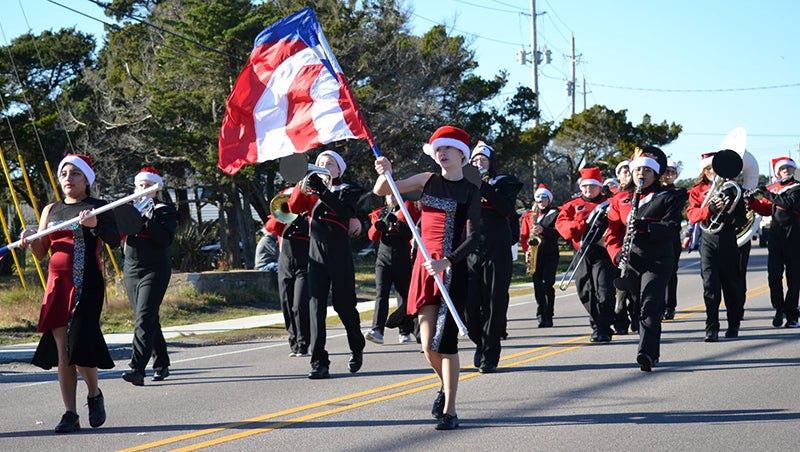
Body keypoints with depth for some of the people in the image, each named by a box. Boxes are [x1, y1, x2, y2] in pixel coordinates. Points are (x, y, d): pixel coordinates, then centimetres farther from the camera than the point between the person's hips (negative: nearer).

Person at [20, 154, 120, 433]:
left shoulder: (98, 208, 3)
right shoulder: (51, 210, 16)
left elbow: (114, 241, -10)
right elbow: (40, 253, 15)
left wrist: (95, 224, -27)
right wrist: (31, 240, -6)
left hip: (87, 285, -4)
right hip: (57, 284, 5)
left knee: (79, 346, -12)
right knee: (61, 350, 0)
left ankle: (95, 395, 15)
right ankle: (70, 414, 4)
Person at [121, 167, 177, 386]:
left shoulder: (165, 210, 0)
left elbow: (166, 240, -14)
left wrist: (147, 219, -20)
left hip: (154, 271, -6)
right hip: (131, 270, 6)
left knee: (144, 320, -16)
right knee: (150, 321, 12)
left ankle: (137, 369, -23)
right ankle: (161, 365, 23)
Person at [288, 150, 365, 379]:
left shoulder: (346, 190, 3)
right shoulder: (311, 193, 15)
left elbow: (345, 212, -17)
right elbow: (294, 208, 0)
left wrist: (322, 191, -29)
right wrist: (302, 185, -17)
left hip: (339, 254, -3)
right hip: (316, 253, 3)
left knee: (344, 305, 4)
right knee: (316, 306, -6)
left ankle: (357, 349, 30)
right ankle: (319, 362, -8)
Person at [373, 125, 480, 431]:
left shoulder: (470, 191, -3)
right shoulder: (428, 181, 8)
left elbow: (473, 237, -11)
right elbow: (380, 191, 11)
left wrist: (446, 262, -24)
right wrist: (385, 173, -12)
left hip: (452, 270, -3)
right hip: (425, 268, 3)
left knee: (446, 341, -7)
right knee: (428, 345, 1)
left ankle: (449, 410, -1)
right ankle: (445, 386, 30)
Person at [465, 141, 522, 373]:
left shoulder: (504, 183, 7)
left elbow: (508, 208, -12)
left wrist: (484, 186, -16)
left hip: (497, 252, -3)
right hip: (470, 252, 3)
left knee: (494, 304, -4)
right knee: (469, 304, -1)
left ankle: (489, 356, 3)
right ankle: (481, 343, 25)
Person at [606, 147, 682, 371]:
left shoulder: (668, 197, 1)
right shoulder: (620, 199, 12)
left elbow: (673, 228, -12)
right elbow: (612, 231, 9)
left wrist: (645, 226, -27)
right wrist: (617, 253, -10)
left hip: (658, 262, -5)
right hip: (631, 261, 5)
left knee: (650, 307, -16)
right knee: (639, 306, 11)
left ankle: (647, 352, -26)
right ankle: (653, 352, 24)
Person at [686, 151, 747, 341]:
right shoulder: (697, 191, 8)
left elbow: (742, 215, 6)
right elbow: (692, 214, -6)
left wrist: (732, 219, -16)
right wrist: (710, 209, -24)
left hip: (728, 240, 1)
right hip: (708, 240, -1)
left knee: (732, 283, 6)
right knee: (710, 284, -9)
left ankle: (734, 325, 19)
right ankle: (712, 329, -11)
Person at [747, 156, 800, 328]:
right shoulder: (772, 188, 13)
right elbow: (765, 209, 16)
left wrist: (769, 195, -21)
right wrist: (752, 201, 0)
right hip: (775, 235, 3)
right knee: (774, 275, -7)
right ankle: (779, 310, 9)